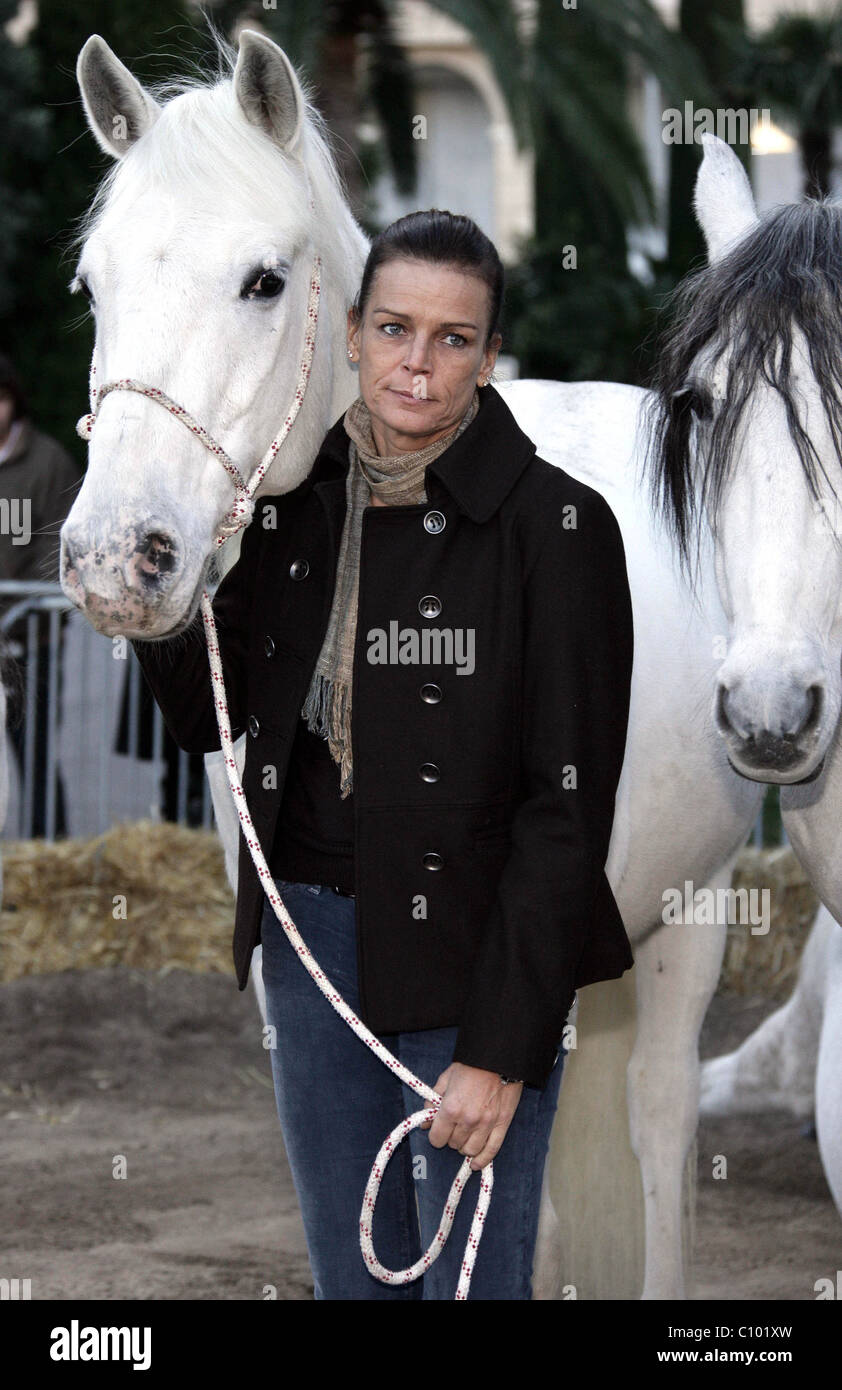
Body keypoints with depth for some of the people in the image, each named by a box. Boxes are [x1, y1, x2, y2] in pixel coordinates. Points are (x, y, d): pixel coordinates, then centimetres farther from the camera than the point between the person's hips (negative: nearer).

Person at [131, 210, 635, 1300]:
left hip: (471, 949, -5)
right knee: (351, 1277, 15)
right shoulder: (291, 507, 4)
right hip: (310, 934, 5)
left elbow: (567, 805, -15)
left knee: (472, 1277, 2)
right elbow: (207, 720, 10)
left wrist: (501, 1046, -18)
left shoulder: (557, 526, -12)